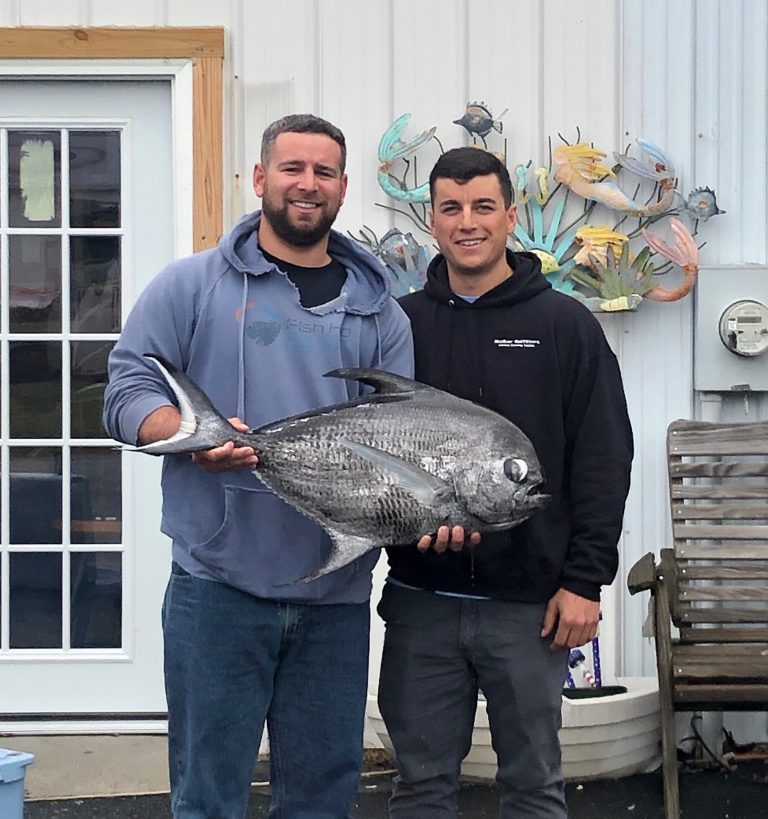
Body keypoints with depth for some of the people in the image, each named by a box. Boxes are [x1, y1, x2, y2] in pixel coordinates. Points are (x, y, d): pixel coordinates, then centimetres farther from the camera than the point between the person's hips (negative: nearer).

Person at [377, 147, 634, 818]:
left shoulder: (565, 325, 0)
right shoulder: (402, 324, 5)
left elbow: (603, 461, -3)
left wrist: (584, 581, -7)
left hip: (530, 604, -2)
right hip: (420, 600, 2)